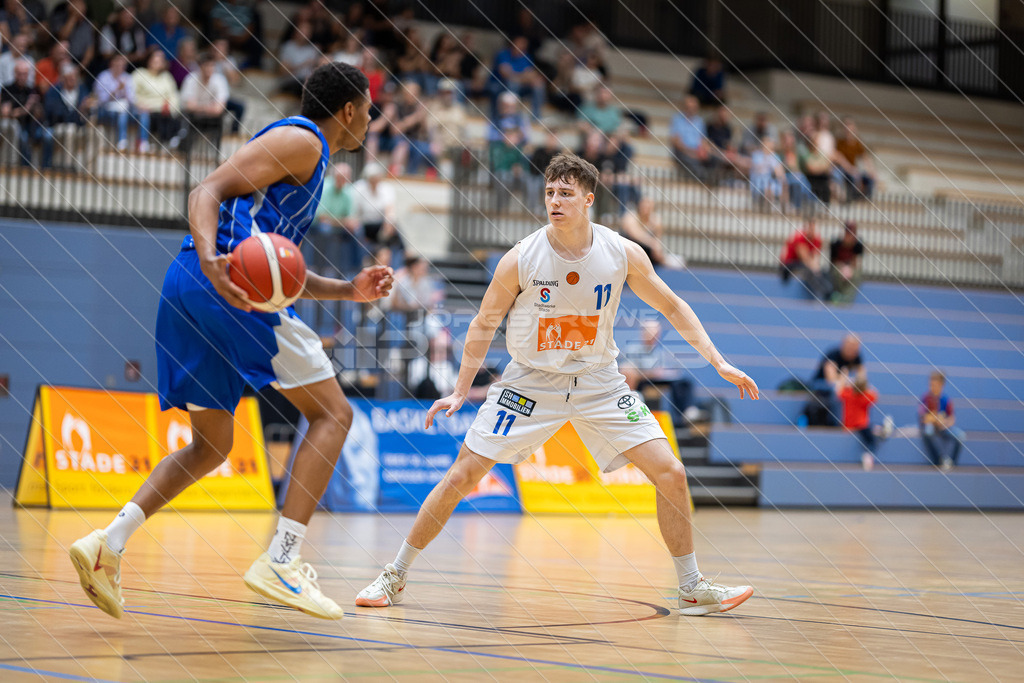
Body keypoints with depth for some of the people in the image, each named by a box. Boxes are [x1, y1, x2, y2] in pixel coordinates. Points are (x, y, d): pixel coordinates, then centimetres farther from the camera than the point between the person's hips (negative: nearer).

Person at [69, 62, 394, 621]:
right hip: (226, 286, -10)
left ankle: (109, 542, 0)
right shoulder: (301, 140, 1)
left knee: (210, 446, 16)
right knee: (333, 414, -2)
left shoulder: (302, 151, 31)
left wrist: (347, 290, 26)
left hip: (187, 294, 10)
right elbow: (208, 190, -13)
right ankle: (281, 561, -12)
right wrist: (212, 260, -30)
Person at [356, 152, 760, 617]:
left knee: (670, 473, -9)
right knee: (461, 477, -8)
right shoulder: (520, 260, -15)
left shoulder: (624, 255, -11)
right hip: (530, 382, -1)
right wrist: (460, 391, -3)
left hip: (598, 383, 2)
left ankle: (692, 589, 7)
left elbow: (672, 307, 3)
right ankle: (394, 578, 7)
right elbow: (484, 325, -1)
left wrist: (718, 362, -3)